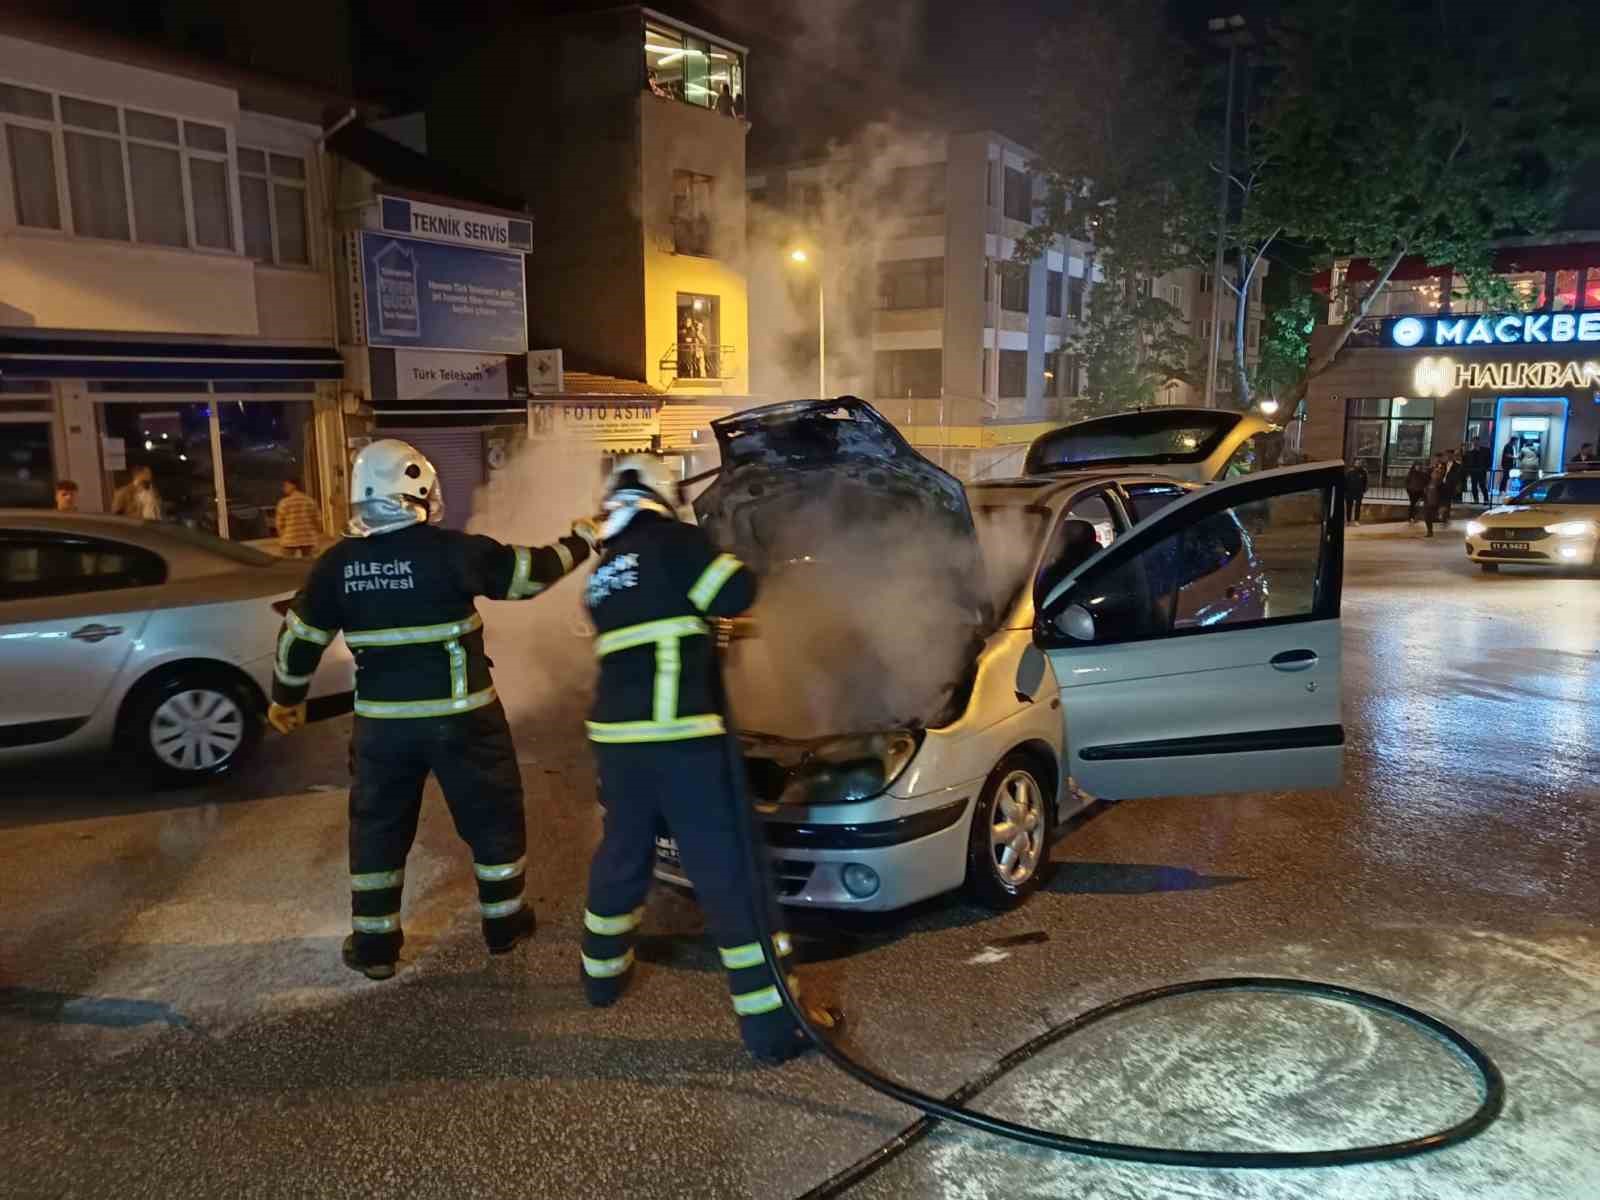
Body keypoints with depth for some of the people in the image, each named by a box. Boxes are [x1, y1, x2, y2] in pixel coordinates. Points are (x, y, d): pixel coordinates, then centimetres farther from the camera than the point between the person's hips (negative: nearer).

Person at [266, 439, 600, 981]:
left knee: (377, 826, 17)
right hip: (460, 715, -3)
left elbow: (300, 637, 6)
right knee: (492, 815, 15)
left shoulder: (338, 563, -2)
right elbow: (530, 572, -6)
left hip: (382, 721, 3)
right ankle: (504, 922, 27)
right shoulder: (451, 550, -14)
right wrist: (581, 541, 11)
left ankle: (374, 944, 23)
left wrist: (286, 697, 23)